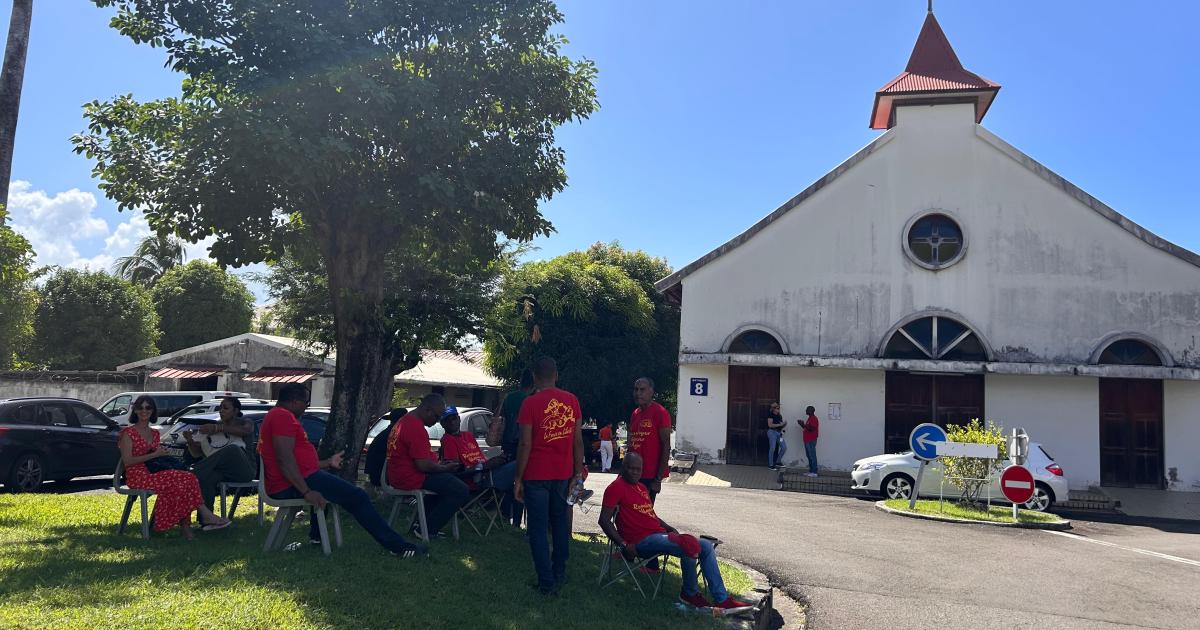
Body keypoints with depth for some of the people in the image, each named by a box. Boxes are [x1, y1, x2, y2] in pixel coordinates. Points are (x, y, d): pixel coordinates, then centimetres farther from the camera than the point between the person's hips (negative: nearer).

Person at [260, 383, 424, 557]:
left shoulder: (275, 416, 21)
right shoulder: (283, 416, -13)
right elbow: (285, 459, -25)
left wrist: (328, 463, 27)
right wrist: (306, 492, -28)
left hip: (287, 485, 12)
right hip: (293, 485, -12)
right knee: (357, 496, -10)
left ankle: (315, 536, 38)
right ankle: (398, 546, -11)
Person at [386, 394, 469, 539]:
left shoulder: (405, 420, 14)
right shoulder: (416, 428, -21)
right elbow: (423, 465, -24)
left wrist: (439, 464, 14)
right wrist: (445, 468, -8)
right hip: (410, 478, -11)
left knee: (449, 480, 27)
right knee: (461, 491, -12)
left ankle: (422, 522, 23)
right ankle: (429, 529, -3)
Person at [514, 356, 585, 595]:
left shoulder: (530, 403, -10)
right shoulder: (572, 400, 1)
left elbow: (525, 444, -11)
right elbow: (578, 440, 3)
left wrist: (518, 479, -4)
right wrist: (578, 473, 9)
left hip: (536, 476, -4)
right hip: (563, 475, 4)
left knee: (538, 529, 4)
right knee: (560, 523, 18)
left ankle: (546, 582, 5)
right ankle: (559, 574, 25)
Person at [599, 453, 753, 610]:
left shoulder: (642, 487, 21)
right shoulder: (616, 487, -7)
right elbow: (604, 520, -14)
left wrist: (669, 528, 13)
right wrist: (624, 545, -20)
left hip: (659, 534, 10)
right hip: (643, 541, -9)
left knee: (706, 546, 0)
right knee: (689, 549, -27)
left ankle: (721, 599, 2)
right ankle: (690, 594, -2)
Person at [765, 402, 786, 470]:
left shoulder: (780, 415, 15)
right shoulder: (771, 415, -6)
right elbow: (770, 425, -15)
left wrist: (784, 424, 0)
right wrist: (779, 424, -18)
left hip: (779, 433, 7)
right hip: (772, 432, -7)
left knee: (784, 447, 1)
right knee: (772, 448, -6)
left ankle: (777, 462, 16)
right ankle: (771, 465, 3)